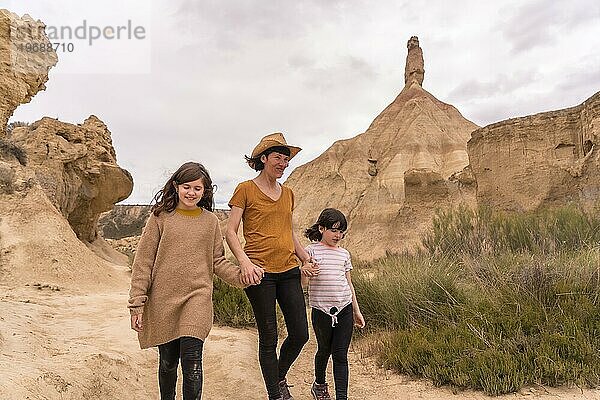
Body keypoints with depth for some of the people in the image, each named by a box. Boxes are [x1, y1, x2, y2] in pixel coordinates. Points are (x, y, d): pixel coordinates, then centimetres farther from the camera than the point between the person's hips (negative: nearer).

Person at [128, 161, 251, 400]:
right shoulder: (161, 217, 1)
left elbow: (218, 261, 9)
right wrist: (137, 303, -4)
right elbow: (143, 262, 0)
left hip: (197, 297, 0)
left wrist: (240, 276, -9)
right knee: (167, 362, 13)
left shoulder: (210, 221, 6)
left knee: (191, 362, -11)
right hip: (163, 300, 0)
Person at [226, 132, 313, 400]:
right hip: (260, 272, -5)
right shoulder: (245, 190, -2)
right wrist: (245, 262, -21)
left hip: (289, 270, 6)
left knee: (300, 334, 7)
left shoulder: (288, 193, 15)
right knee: (269, 338, 3)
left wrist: (307, 259, 11)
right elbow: (230, 232, -6)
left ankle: (280, 378, 35)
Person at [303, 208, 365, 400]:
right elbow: (304, 283, -8)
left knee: (341, 355, 2)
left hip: (344, 309, 3)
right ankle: (319, 384, 41)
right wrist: (306, 272, -31)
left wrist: (356, 311, 17)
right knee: (324, 350, 16)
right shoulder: (311, 250, -4)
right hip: (321, 310, -2)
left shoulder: (344, 254, 9)